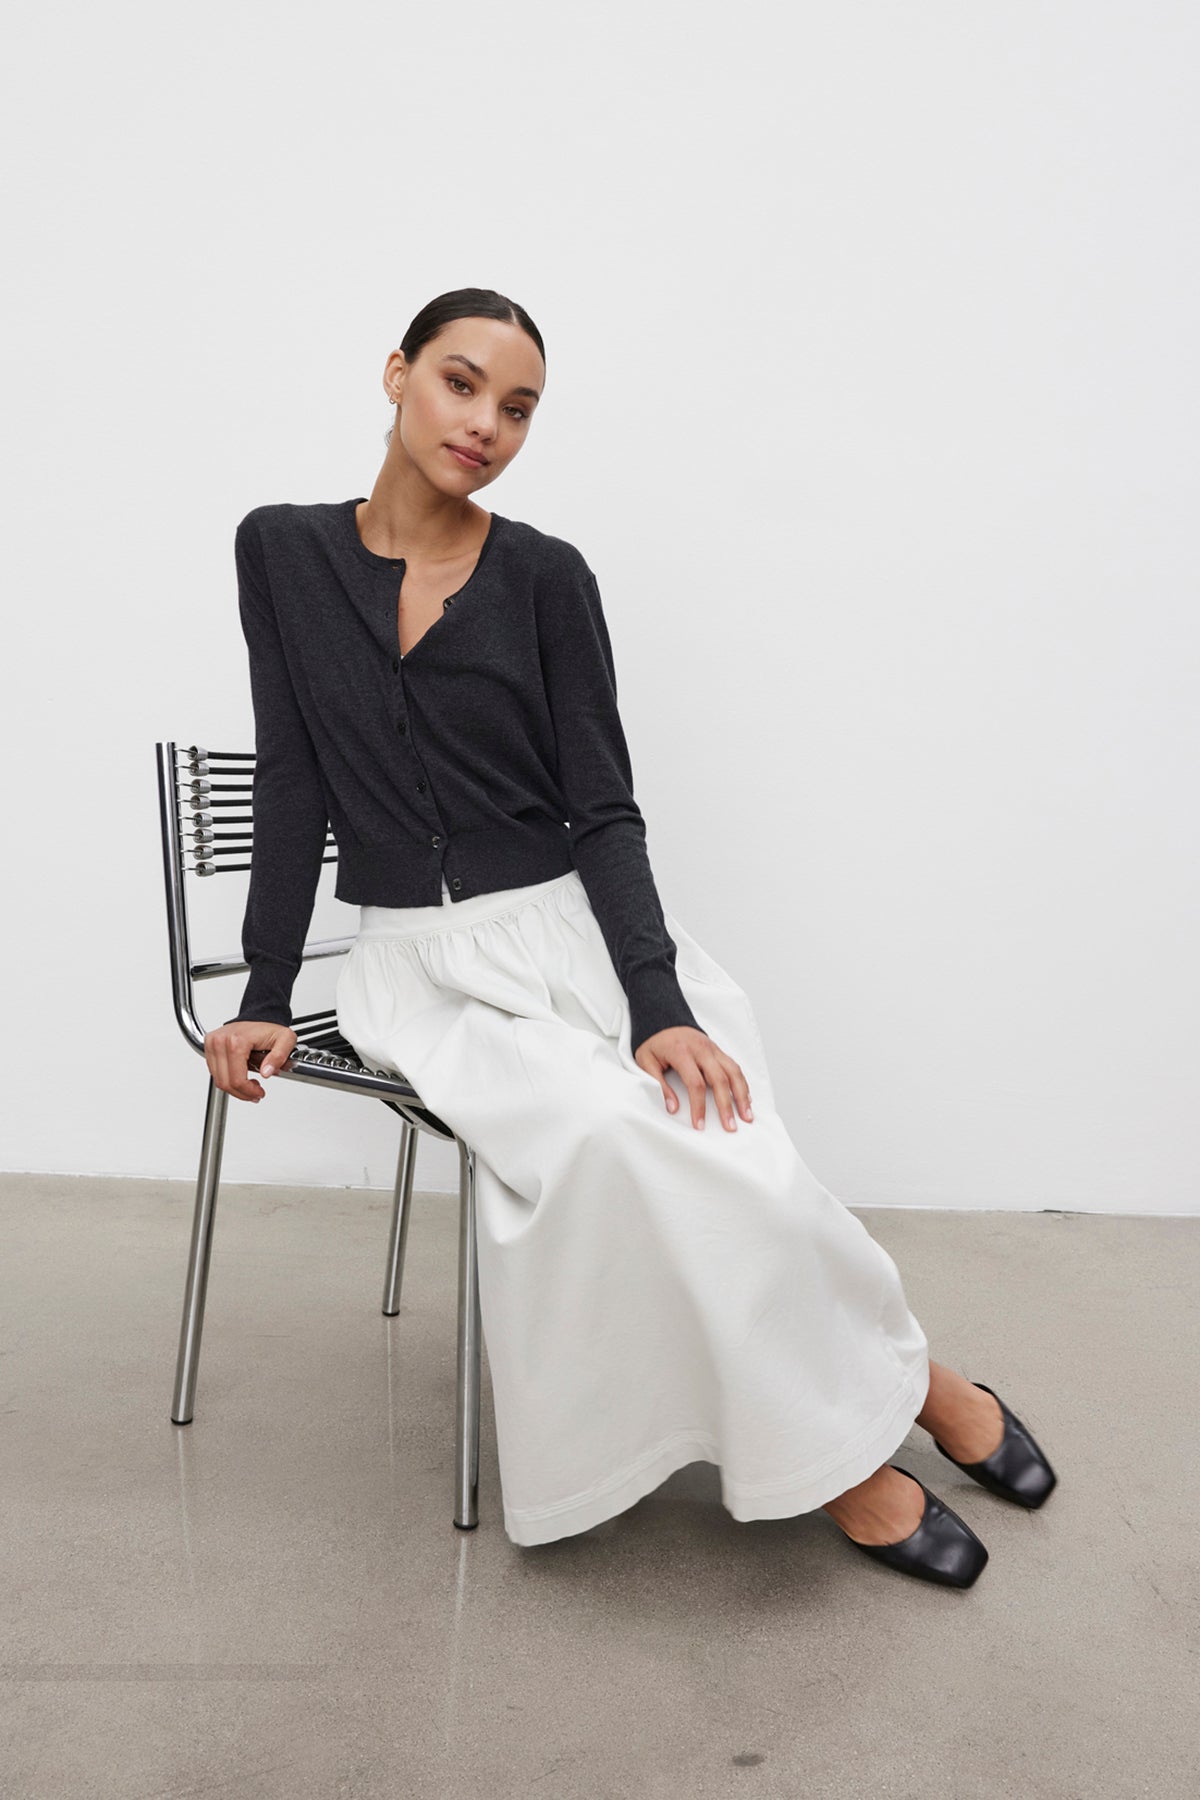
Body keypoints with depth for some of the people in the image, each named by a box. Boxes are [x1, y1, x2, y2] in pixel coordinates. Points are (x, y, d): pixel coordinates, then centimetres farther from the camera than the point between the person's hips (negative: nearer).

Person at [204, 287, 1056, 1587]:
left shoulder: (545, 576, -1)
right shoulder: (282, 551, 3)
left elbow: (602, 809, -5)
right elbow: (293, 782, 4)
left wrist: (660, 1004, -19)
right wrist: (266, 994, -2)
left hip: (576, 926, 0)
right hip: (419, 958, 0)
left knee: (729, 1158, -27)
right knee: (596, 1134, -30)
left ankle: (873, 1401, 1)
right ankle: (896, 1390, -12)